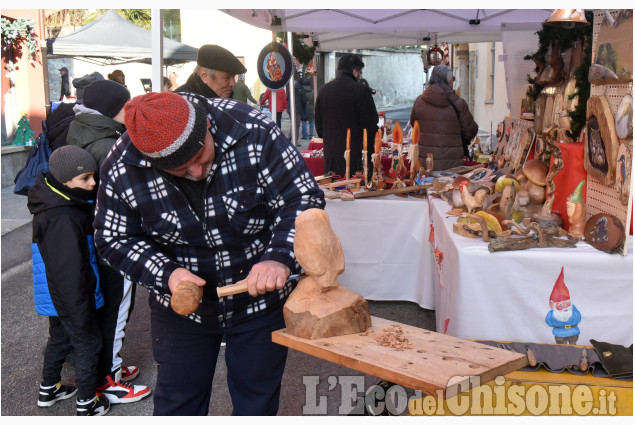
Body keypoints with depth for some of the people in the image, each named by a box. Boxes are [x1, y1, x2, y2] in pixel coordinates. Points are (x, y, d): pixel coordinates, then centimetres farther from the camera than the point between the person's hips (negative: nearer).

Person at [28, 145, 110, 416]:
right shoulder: (62, 219, -31)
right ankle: (86, 404, 22)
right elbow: (68, 271, -30)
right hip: (68, 299, -10)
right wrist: (81, 312, -23)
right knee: (88, 343, 7)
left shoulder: (56, 203, 2)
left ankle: (49, 389, 45)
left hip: (56, 297, 10)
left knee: (60, 338, 26)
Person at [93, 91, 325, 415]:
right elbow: (114, 240, -7)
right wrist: (166, 274, -24)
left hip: (260, 299, 0)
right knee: (177, 403, 15)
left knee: (257, 401, 16)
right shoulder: (122, 168, -19)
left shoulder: (253, 133, -24)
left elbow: (304, 197, -19)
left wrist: (279, 258, -36)